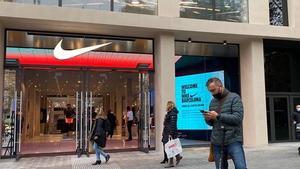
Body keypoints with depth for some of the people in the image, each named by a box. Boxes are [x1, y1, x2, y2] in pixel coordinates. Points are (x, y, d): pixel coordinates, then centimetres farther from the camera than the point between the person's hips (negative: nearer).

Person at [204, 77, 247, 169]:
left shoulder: (234, 97, -2)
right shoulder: (212, 102, 14)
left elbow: (238, 118, -14)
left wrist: (218, 115, -17)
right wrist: (208, 119, -5)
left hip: (233, 140, -5)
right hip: (217, 141, 5)